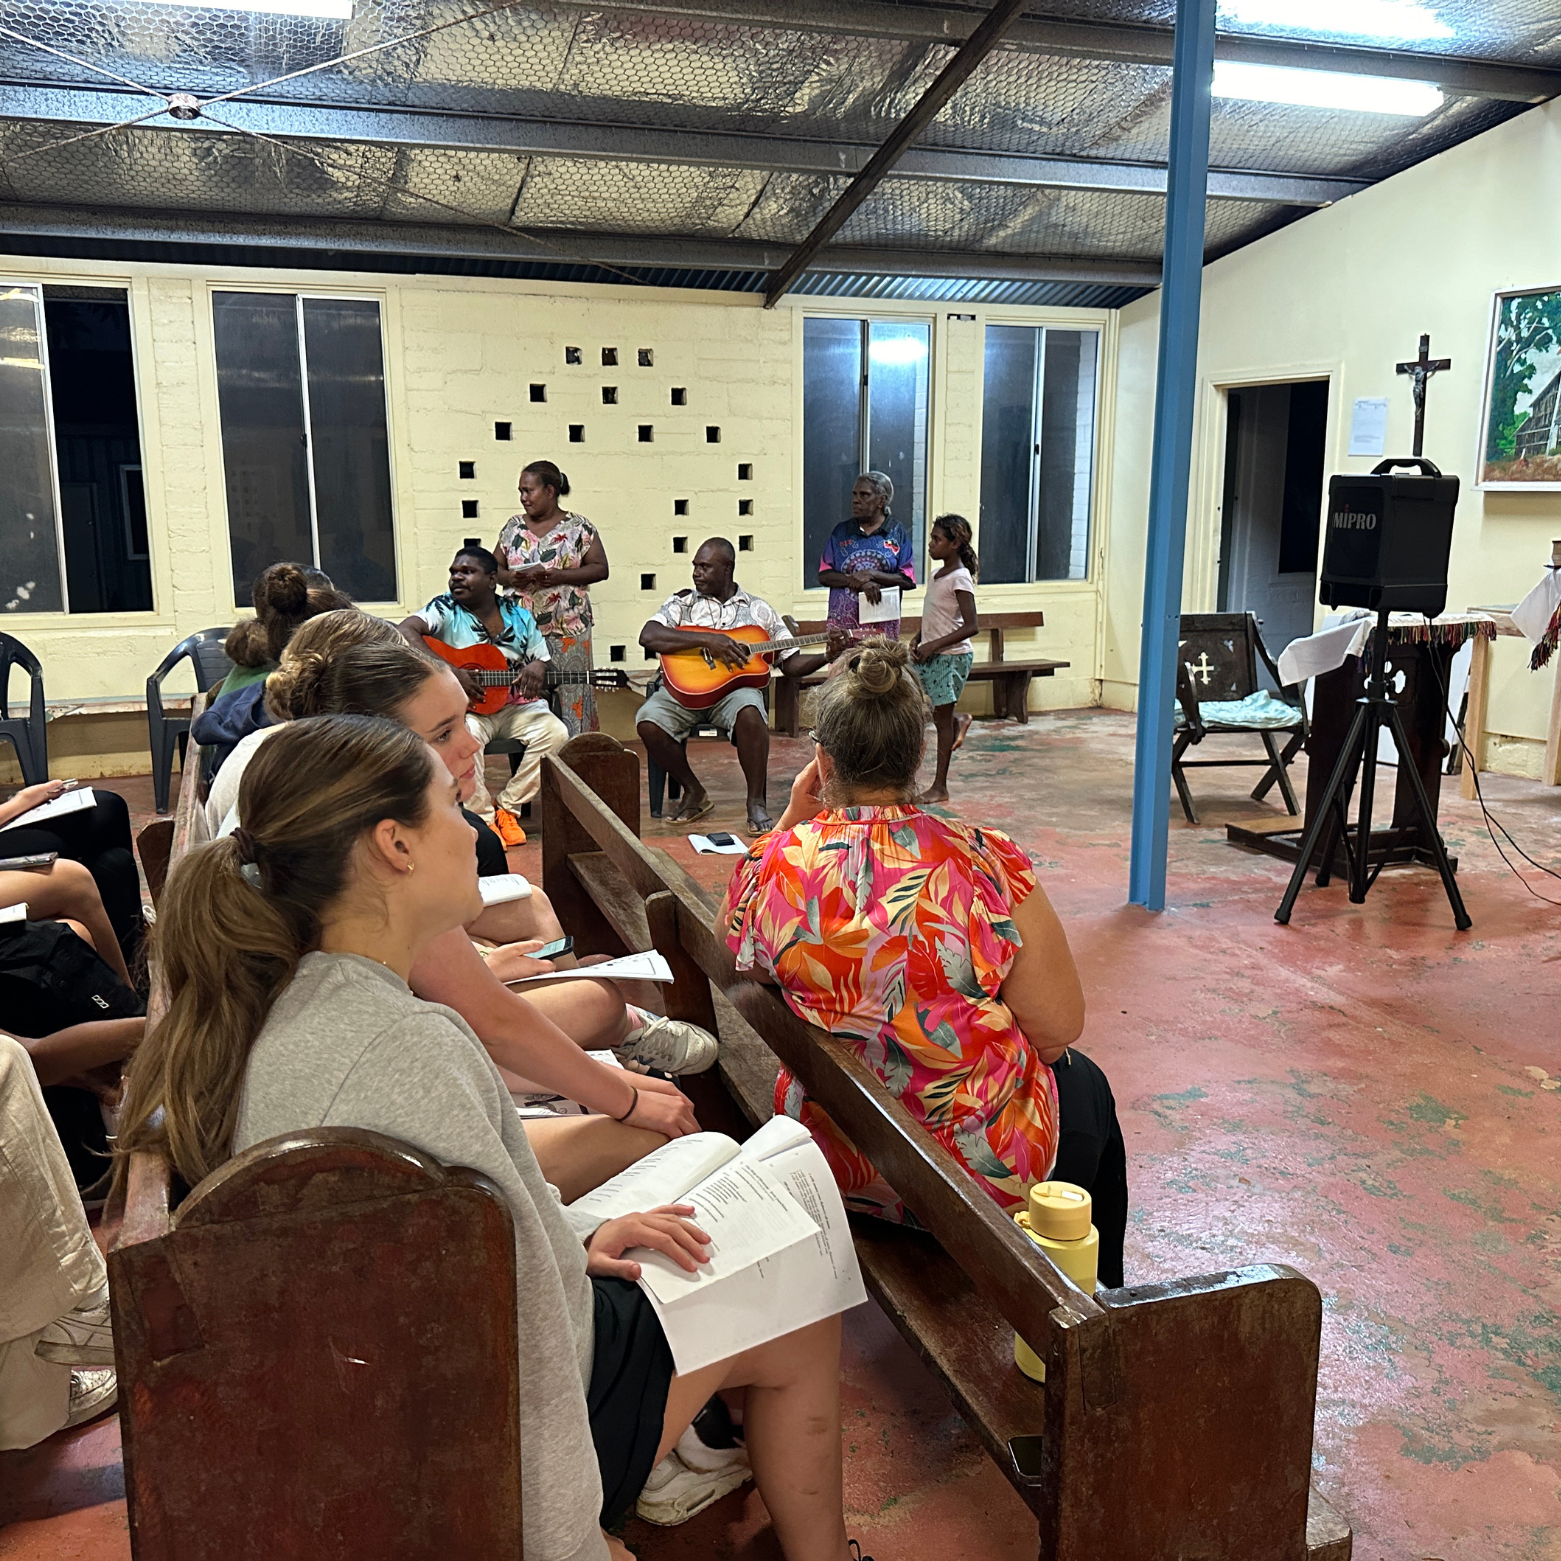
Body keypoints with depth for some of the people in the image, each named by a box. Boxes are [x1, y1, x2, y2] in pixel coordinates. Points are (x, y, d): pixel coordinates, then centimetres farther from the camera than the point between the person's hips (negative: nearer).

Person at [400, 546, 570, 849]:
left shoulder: (519, 616, 8)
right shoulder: (446, 609, -3)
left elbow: (542, 662, 13)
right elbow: (405, 631, -21)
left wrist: (537, 669, -14)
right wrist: (449, 672, -30)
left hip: (515, 706, 4)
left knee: (555, 732, -22)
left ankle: (508, 808, -7)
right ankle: (483, 818, -17)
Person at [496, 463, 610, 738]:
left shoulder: (578, 527, 2)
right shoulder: (513, 526, 12)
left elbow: (600, 568, -2)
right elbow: (495, 567, 14)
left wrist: (559, 576, -15)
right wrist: (510, 578, -9)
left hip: (568, 629, -3)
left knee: (570, 695, -3)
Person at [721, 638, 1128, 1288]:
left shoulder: (769, 866, -15)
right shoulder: (988, 864, -23)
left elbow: (739, 953, 8)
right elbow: (1060, 1028, -16)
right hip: (982, 1170, -3)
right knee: (1085, 1086, 32)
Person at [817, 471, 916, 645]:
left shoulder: (897, 533, 6)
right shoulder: (841, 532, 10)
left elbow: (908, 580, -1)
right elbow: (824, 575, 3)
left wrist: (872, 575, -13)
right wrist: (858, 581, -12)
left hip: (882, 624, -1)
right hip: (843, 623, 1)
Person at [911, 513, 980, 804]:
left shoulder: (959, 578, -15)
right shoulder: (937, 575, 11)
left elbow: (971, 626, -20)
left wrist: (934, 645, -22)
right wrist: (917, 641, 5)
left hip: (952, 656, -8)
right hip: (929, 656, 8)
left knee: (942, 718, -2)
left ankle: (940, 787, 7)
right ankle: (958, 723, 29)